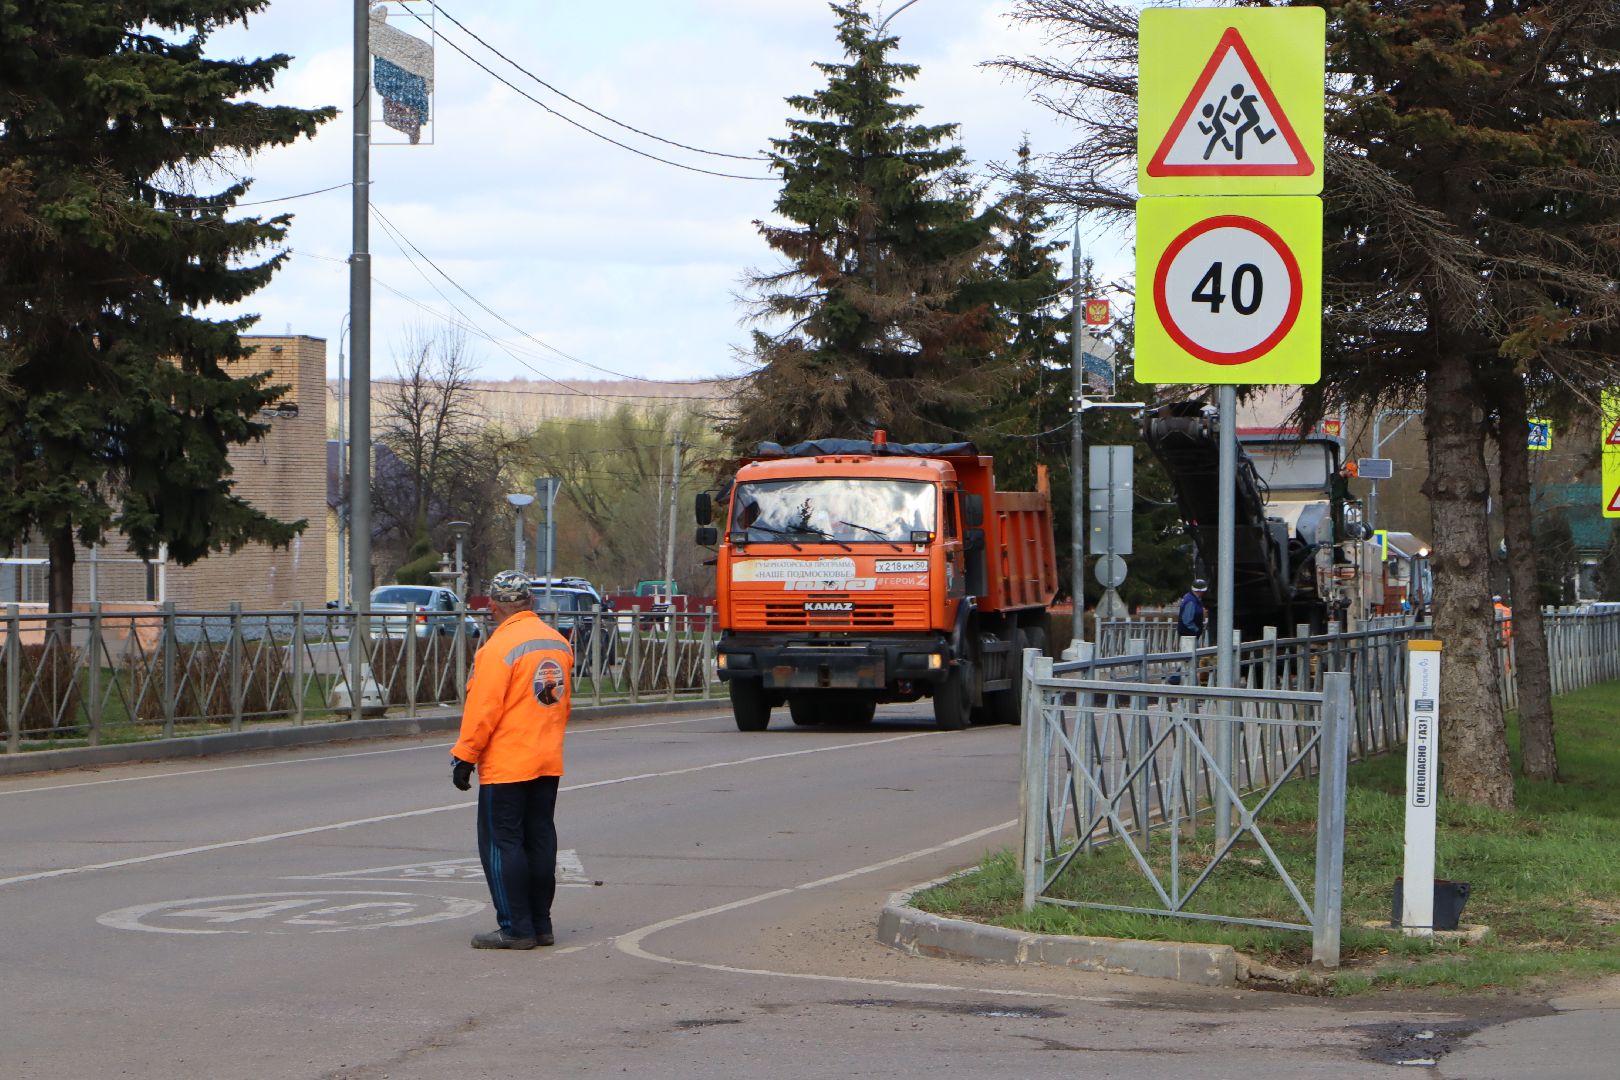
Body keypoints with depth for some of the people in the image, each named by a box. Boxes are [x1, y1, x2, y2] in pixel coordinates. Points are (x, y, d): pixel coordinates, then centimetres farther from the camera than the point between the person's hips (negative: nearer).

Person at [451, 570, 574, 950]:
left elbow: (483, 709, -17)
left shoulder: (500, 647, -16)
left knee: (501, 843, -1)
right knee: (540, 840, 12)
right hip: (549, 763, 8)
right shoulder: (558, 642, 7)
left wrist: (464, 757, -10)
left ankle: (515, 928, -2)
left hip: (506, 765, -7)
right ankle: (540, 925, 16)